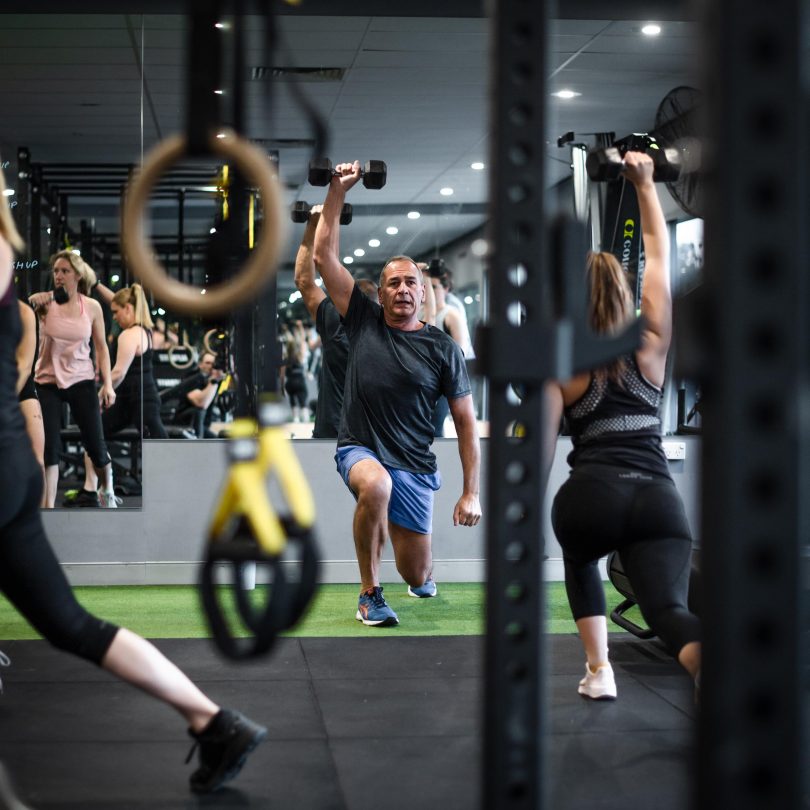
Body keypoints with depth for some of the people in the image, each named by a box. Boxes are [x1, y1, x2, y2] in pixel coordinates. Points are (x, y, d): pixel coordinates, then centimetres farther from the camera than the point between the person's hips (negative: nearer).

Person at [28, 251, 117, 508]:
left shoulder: (92, 307, -2)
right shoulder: (47, 302, -5)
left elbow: (101, 347, 5)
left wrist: (108, 384, -2)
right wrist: (32, 301, -40)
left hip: (81, 381, 1)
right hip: (47, 382, -1)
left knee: (95, 445, 4)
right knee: (49, 447, -6)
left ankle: (107, 490, 33)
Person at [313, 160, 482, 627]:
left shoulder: (442, 348, -2)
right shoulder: (364, 321, 1)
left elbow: (466, 422, 0)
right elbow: (325, 257, -3)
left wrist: (472, 493, -6)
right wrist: (338, 192, -9)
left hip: (415, 469, 1)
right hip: (360, 451, -1)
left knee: (419, 577, 5)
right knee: (376, 485, -39)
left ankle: (422, 575, 50)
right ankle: (370, 593, -17)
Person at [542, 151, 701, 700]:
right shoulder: (652, 344, 13)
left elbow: (542, 449, 3)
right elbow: (660, 254, 23)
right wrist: (644, 184, 30)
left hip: (592, 496, 0)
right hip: (659, 500, 1)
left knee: (581, 561, 34)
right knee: (668, 610, -12)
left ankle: (599, 671, 25)